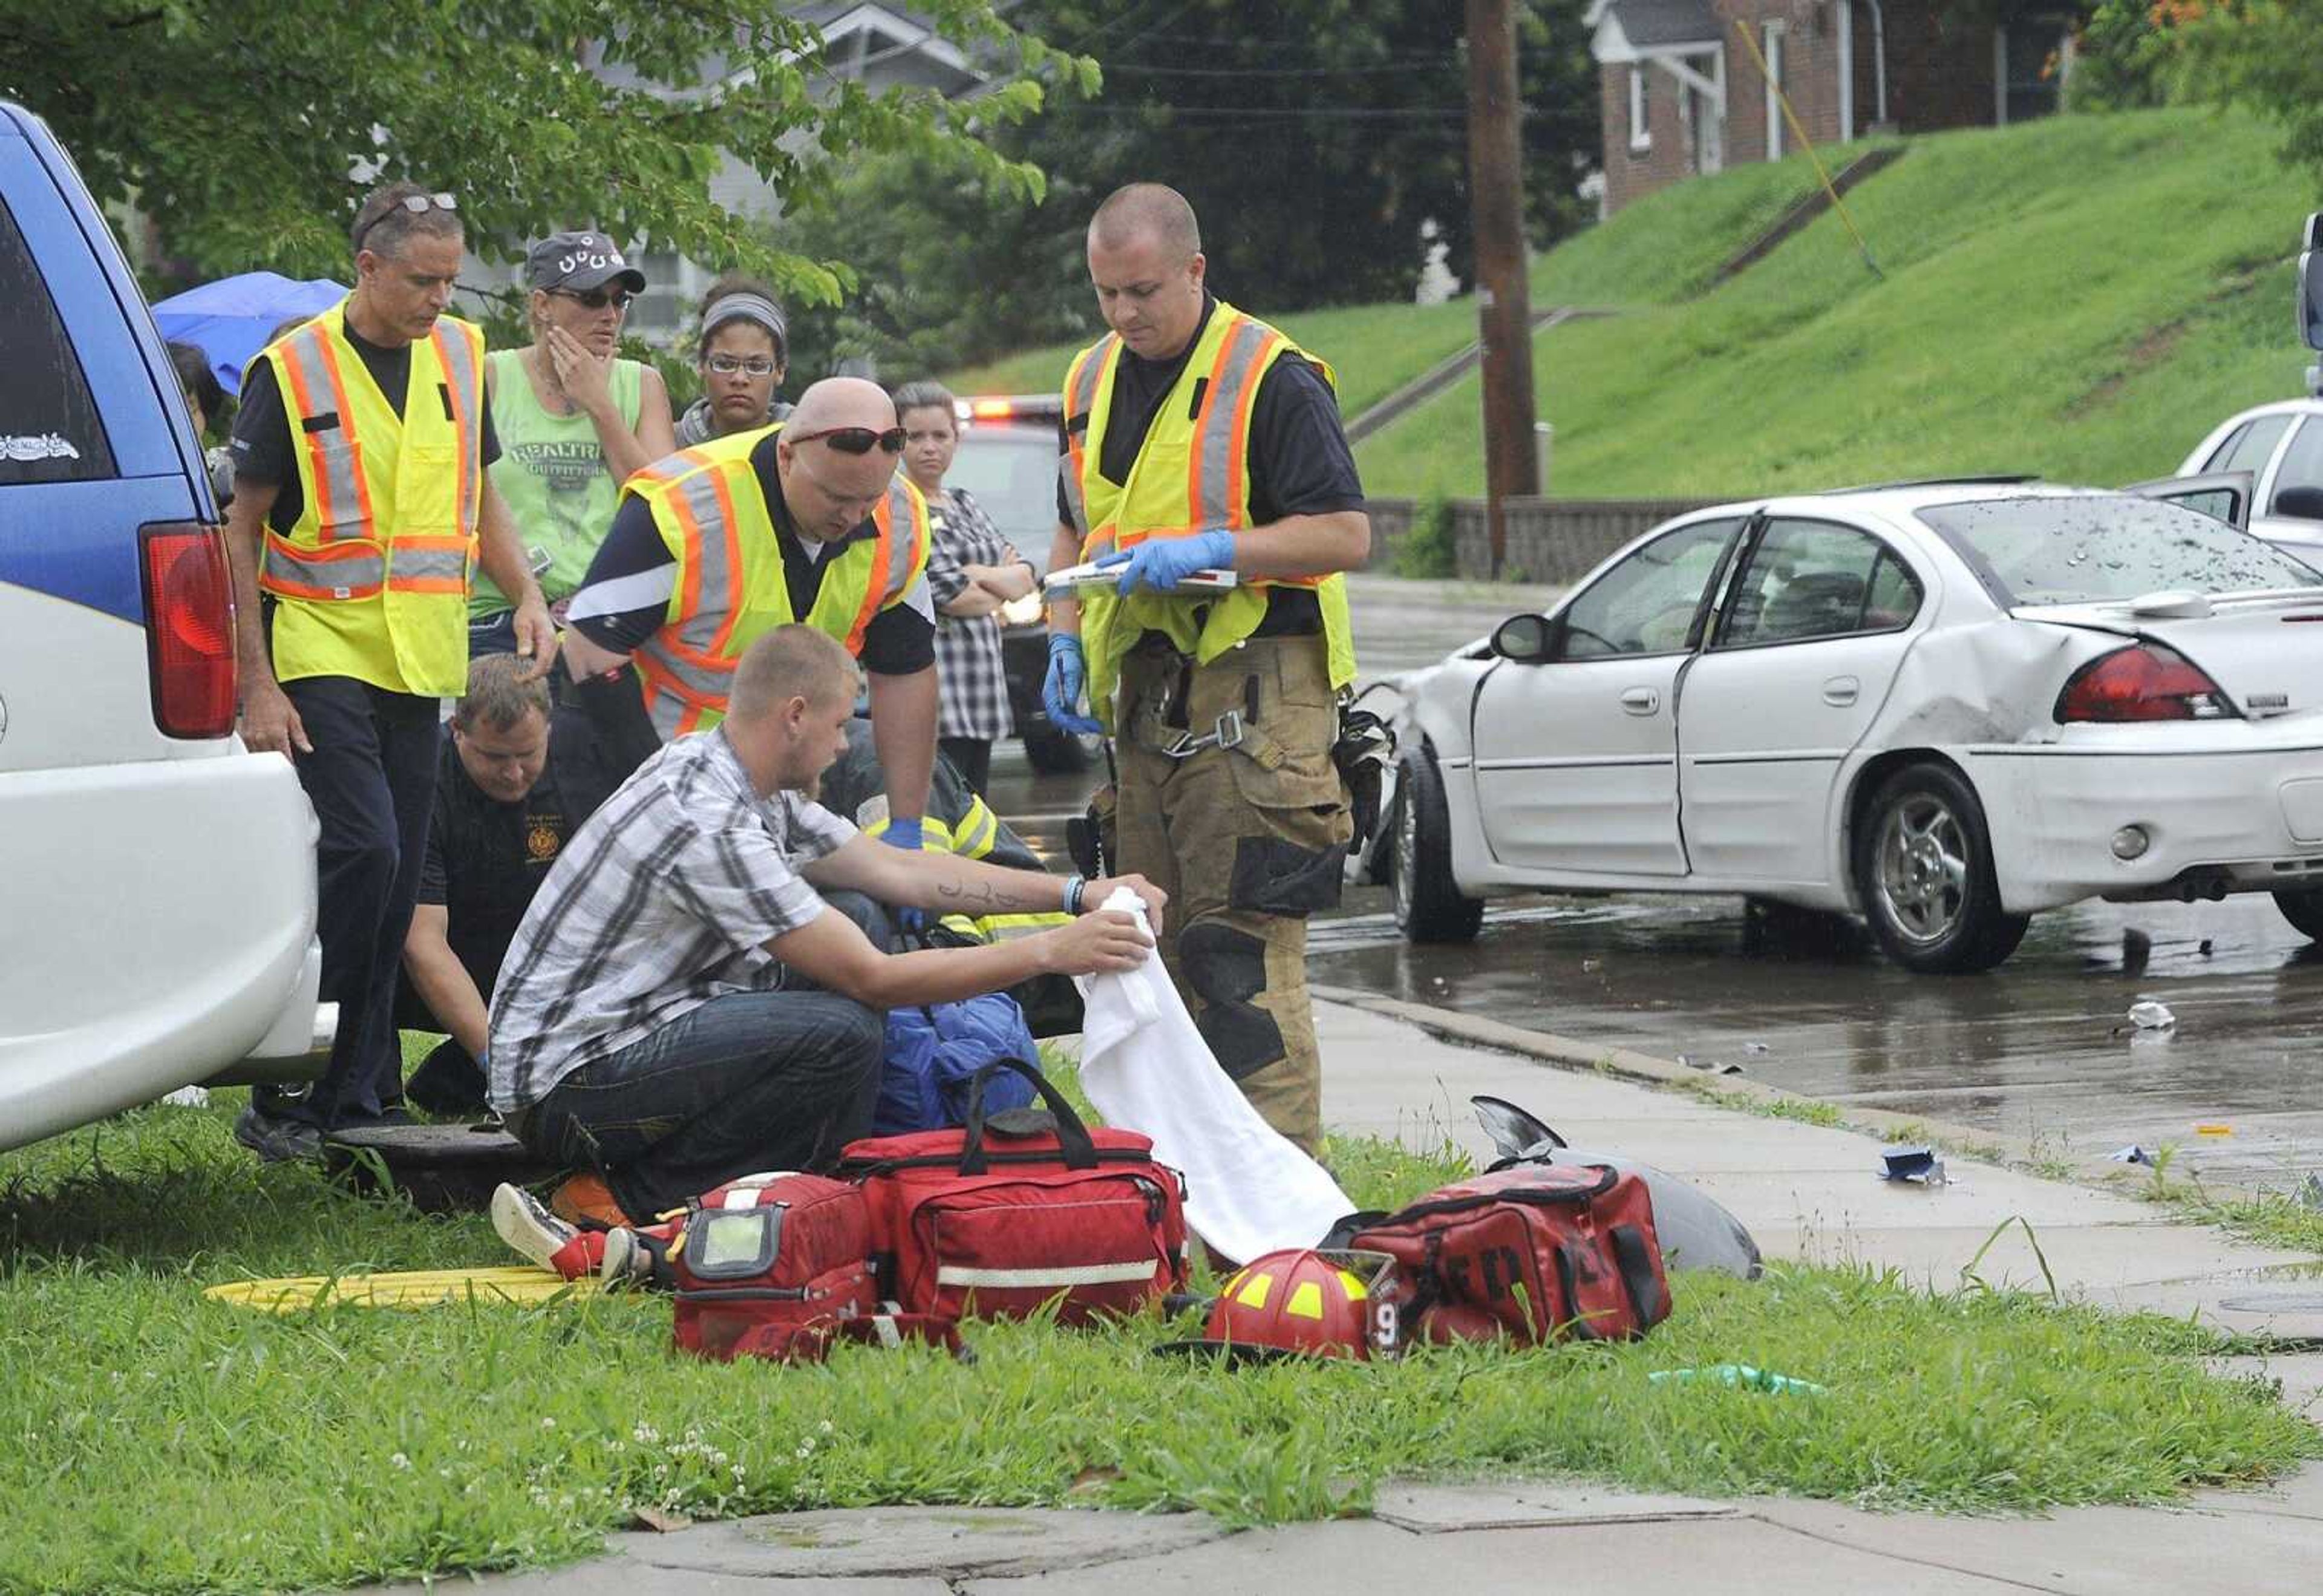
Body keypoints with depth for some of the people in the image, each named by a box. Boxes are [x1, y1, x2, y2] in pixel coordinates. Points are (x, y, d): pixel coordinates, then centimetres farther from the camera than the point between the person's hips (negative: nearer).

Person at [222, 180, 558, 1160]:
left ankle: (362, 1097, 15)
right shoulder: (292, 371, -8)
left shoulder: (460, 357, 8)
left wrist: (525, 595, 3)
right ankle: (284, 1098, -11)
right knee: (361, 852, -17)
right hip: (320, 657, -6)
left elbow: (478, 498, 21)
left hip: (420, 663, 6)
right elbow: (242, 530, -5)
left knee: (392, 882, 7)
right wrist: (254, 684, -10)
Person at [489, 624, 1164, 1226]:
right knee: (841, 1035, -27)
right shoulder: (708, 824, -25)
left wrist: (1075, 893, 8)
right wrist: (1049, 953, -18)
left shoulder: (752, 790, 6)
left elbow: (899, 871, 13)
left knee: (854, 921, 10)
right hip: (566, 1087, -10)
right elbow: (874, 979, -22)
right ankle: (628, 1200, -12)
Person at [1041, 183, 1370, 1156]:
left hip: (1255, 695, -8)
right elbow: (1077, 531, 28)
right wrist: (1066, 637, 11)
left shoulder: (1272, 378, -8)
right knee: (1159, 942, 10)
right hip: (1144, 700, 8)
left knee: (1245, 949, -13)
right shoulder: (1093, 382, 16)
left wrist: (1210, 550, -21)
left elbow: (1346, 534, -12)